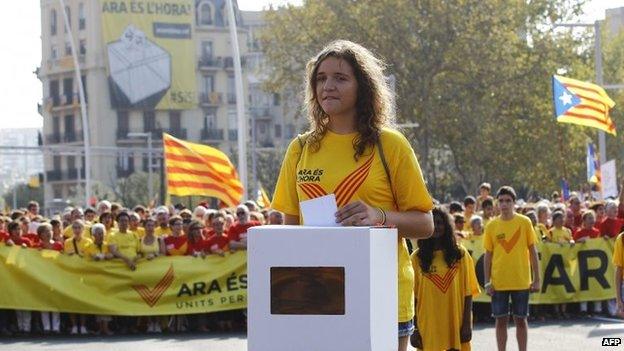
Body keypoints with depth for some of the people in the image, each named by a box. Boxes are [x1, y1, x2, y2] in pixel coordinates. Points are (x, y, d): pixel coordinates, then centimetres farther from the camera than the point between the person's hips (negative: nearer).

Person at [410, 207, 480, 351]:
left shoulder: (460, 254, 3)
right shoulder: (417, 258, 2)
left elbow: (468, 293, 3)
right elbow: (412, 297, 2)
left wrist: (467, 324, -3)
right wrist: (414, 329, -2)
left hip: (455, 326, 0)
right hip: (428, 327, 0)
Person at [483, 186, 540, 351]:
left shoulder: (524, 222, -2)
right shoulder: (492, 226, 1)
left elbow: (532, 251, 2)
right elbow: (488, 255, 5)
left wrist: (536, 279, -1)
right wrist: (487, 281, -1)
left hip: (521, 281, -1)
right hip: (499, 282, 1)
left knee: (520, 319, 6)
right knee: (501, 320, 5)